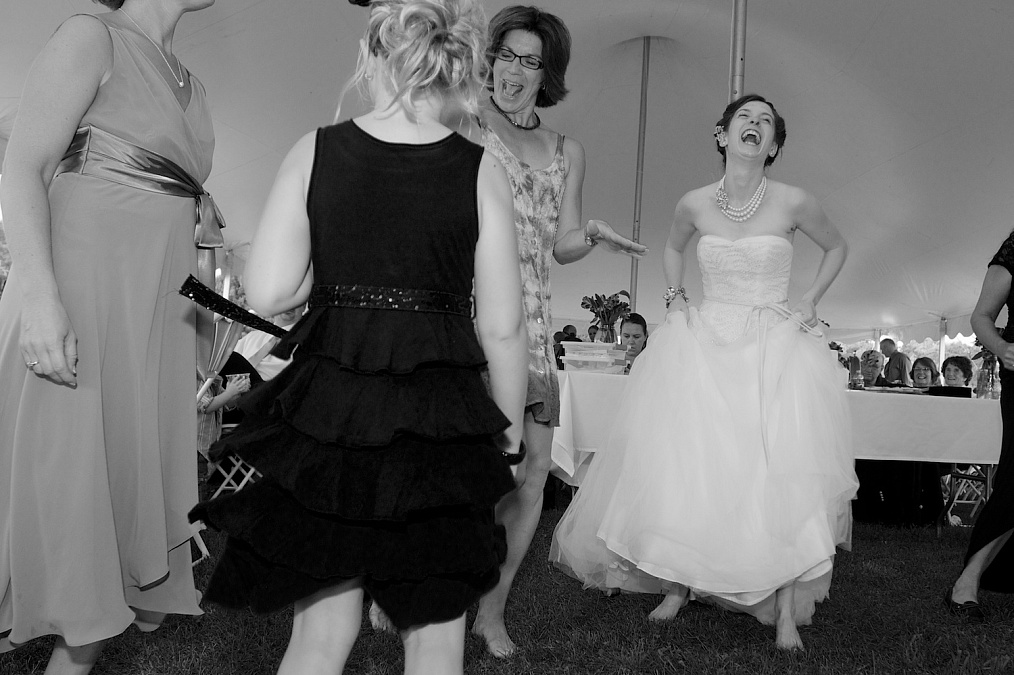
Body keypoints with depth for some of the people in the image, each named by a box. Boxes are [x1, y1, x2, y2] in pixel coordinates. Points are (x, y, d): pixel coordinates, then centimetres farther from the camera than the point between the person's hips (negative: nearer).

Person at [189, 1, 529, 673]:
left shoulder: (314, 151, -3)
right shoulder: (481, 170, -6)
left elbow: (268, 293, -7)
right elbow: (502, 327, -6)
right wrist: (510, 428, 7)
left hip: (325, 411, 2)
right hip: (439, 424, -1)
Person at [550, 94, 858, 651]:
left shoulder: (794, 202, -5)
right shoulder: (695, 204, 1)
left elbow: (836, 248, 15)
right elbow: (672, 249, 24)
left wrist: (809, 302, 4)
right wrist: (675, 298, 10)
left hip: (777, 349, -2)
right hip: (705, 346, 2)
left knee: (782, 475, -12)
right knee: (684, 468, -3)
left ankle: (786, 611, -3)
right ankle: (678, 585, 14)